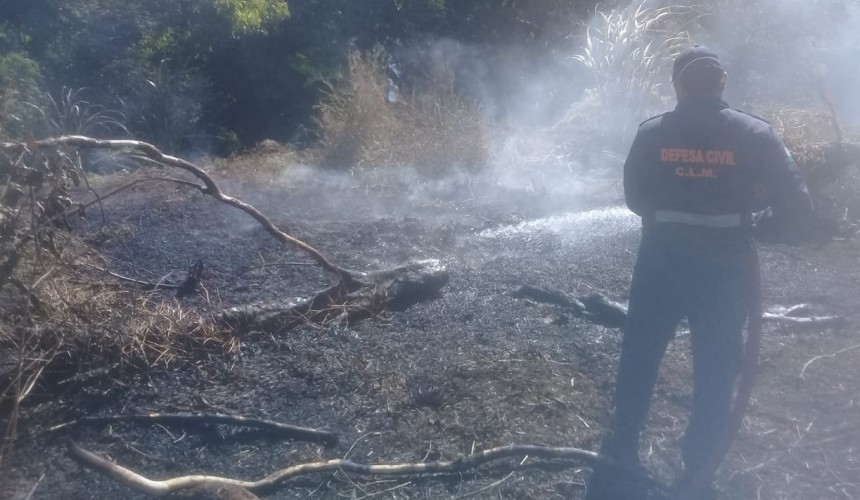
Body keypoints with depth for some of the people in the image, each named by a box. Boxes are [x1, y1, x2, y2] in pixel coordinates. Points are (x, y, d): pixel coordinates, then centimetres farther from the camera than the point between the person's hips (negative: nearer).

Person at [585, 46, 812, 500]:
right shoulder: (754, 135, -7)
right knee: (715, 372, 12)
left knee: (638, 360, 15)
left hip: (661, 263, 1)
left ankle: (620, 460, 26)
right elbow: (796, 206, -6)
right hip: (726, 269, -1)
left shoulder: (651, 133, -3)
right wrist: (753, 222, 12)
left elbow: (634, 198, 6)